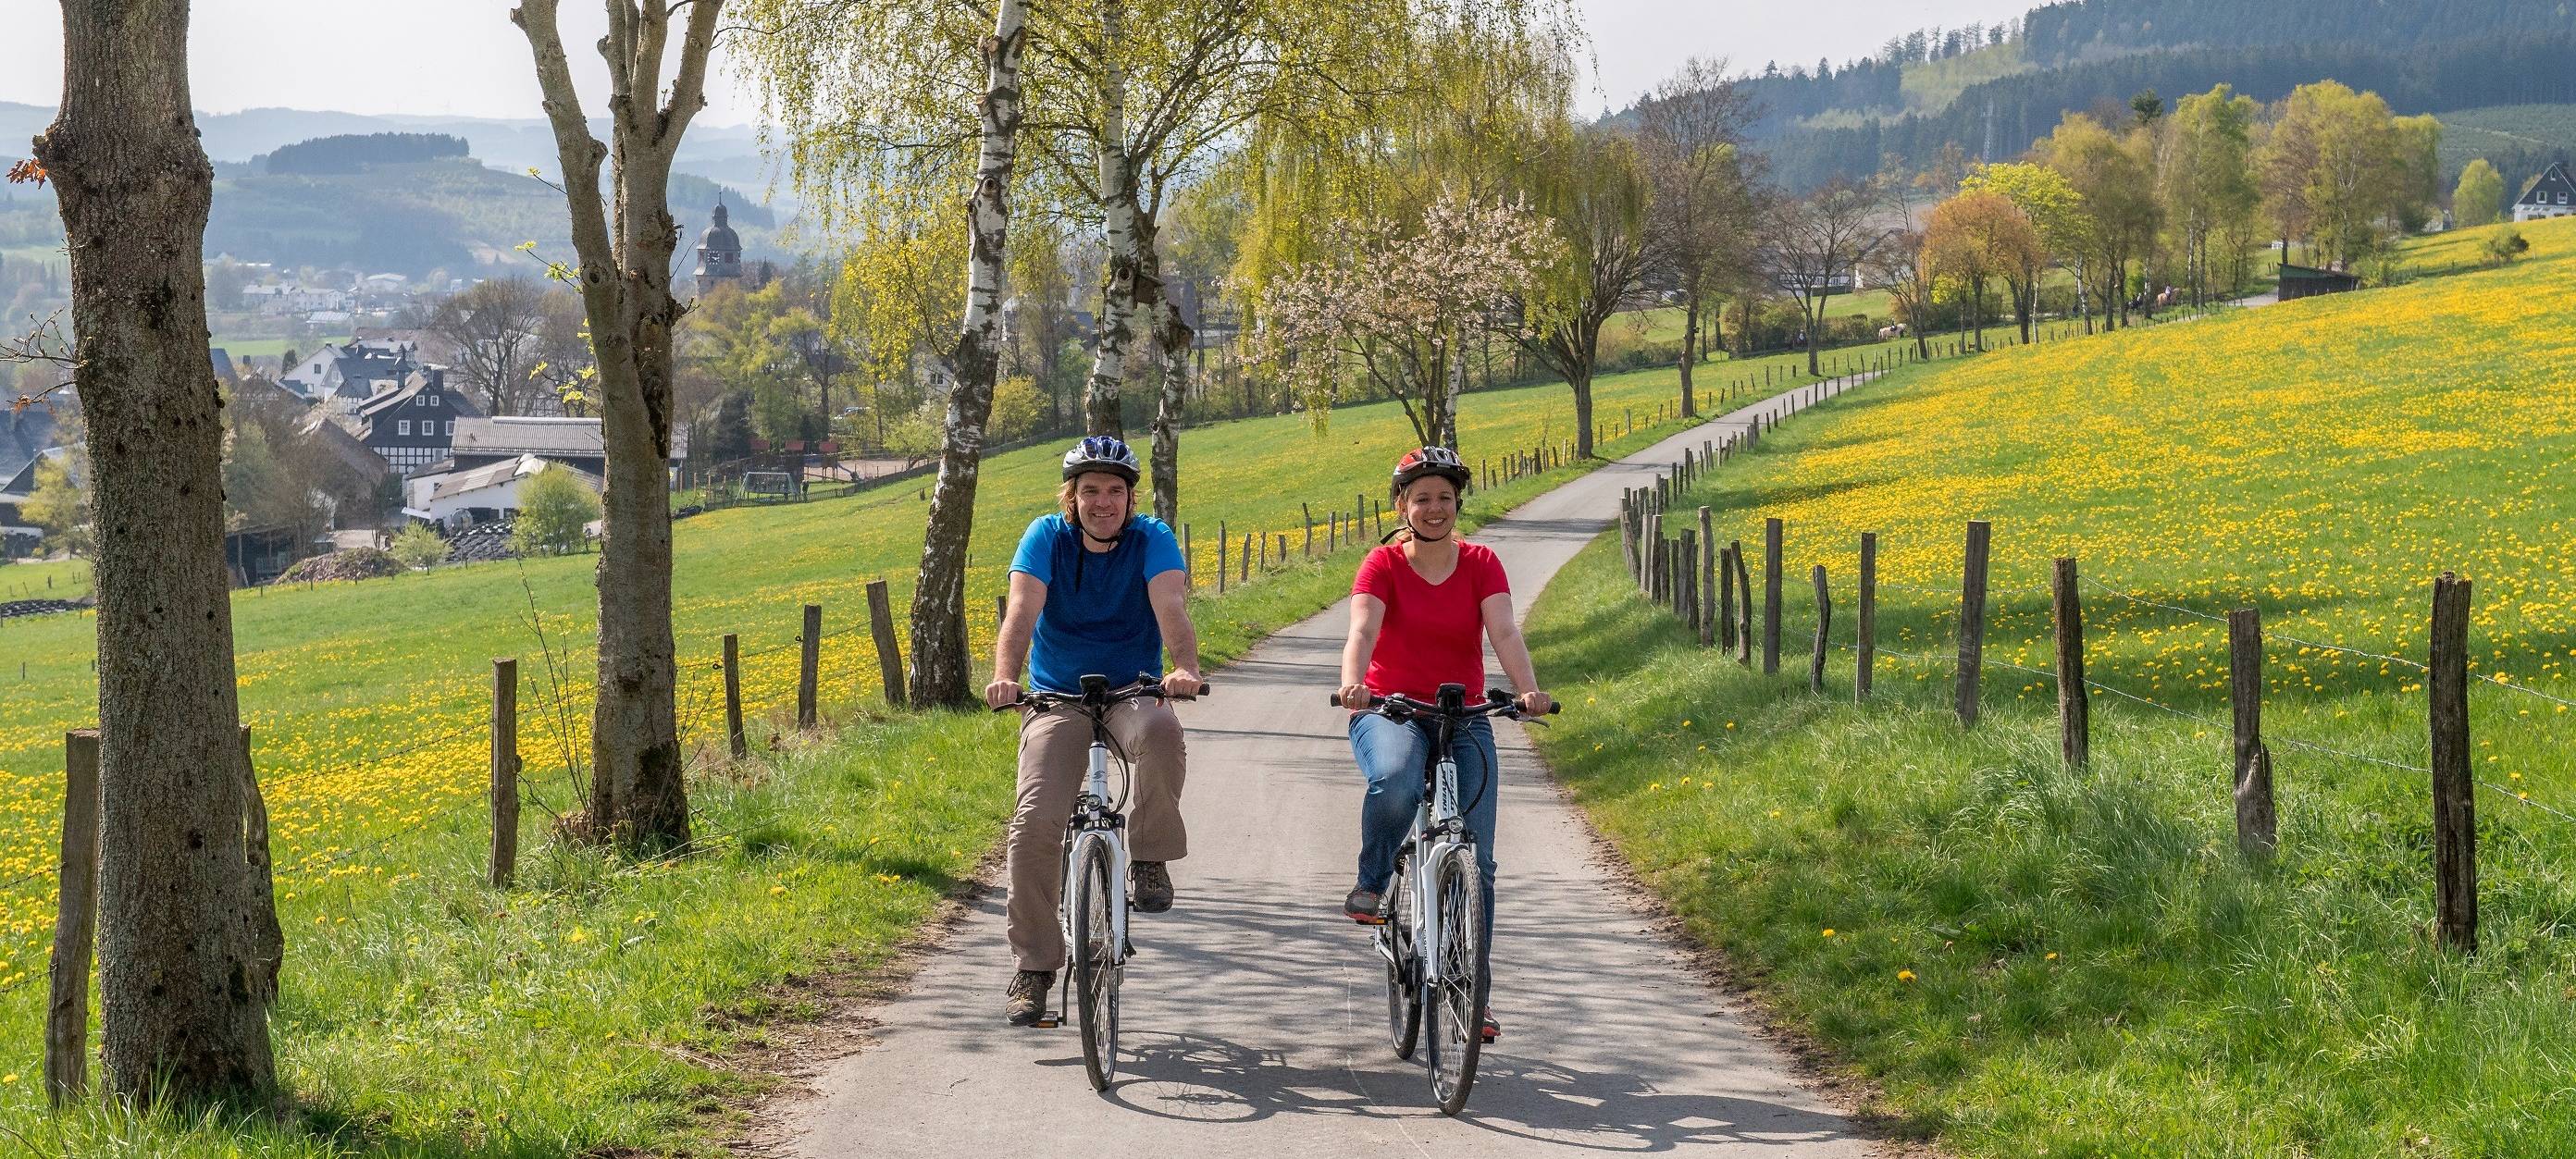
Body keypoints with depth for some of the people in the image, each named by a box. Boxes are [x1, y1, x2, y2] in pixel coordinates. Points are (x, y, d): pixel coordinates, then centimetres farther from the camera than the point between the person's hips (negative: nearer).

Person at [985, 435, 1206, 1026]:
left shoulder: (1152, 539, -6)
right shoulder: (1047, 536, -5)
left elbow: (1171, 608, -23)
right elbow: (1022, 610, -19)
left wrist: (1184, 668, -44)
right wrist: (1004, 675, -39)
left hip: (1132, 693, -1)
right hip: (1057, 700, 1)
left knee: (1161, 733, -37)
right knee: (1035, 822, -17)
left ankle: (1149, 858, -13)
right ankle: (1034, 965, -5)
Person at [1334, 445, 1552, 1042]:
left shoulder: (1481, 564, 1)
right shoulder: (1383, 566, -4)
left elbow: (1504, 632, -13)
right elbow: (1362, 630, -21)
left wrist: (1528, 689, -33)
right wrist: (1353, 683, -42)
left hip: (1463, 720, 2)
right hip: (1389, 712, -2)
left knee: (1474, 860, -4)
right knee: (1395, 781, -38)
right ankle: (1369, 886, -11)